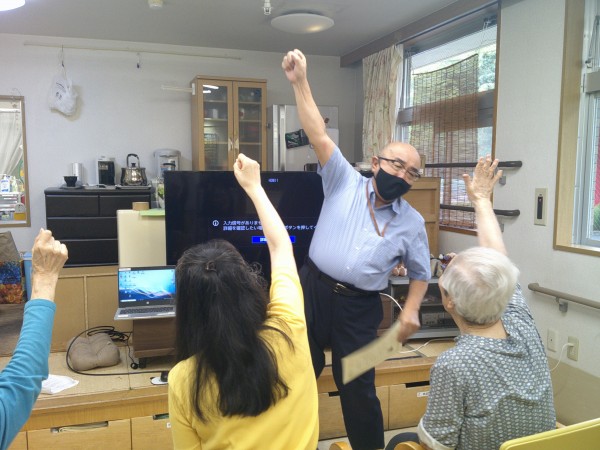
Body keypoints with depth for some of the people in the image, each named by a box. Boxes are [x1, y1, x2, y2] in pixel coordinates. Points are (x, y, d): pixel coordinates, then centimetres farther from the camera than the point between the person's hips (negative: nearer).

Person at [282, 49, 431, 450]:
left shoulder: (412, 222, 3)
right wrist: (300, 82, -19)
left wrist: (411, 309, -4)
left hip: (359, 307, 0)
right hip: (313, 288, 1)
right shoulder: (345, 182, -2)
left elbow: (420, 272, 12)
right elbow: (318, 134, -11)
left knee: (358, 388, 7)